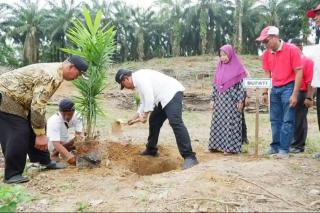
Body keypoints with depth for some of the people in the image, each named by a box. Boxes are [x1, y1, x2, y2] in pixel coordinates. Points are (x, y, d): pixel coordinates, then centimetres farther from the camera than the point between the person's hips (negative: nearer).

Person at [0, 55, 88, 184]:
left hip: (16, 97, 11)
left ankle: (44, 161, 24)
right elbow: (38, 106, -29)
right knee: (18, 135, -13)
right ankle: (12, 174, -2)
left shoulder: (56, 71, 7)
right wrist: (40, 134, -22)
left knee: (34, 128, 12)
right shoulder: (50, 76, -27)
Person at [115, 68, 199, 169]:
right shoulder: (139, 80, 22)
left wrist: (145, 115, -13)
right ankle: (151, 150, 31)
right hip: (164, 98, 11)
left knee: (175, 122, -25)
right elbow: (145, 102, 28)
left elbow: (149, 97, -20)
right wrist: (135, 117, 28)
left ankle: (189, 157, -30)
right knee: (154, 121, 17)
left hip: (172, 93, -11)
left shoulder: (139, 77, -11)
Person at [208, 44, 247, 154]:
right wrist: (213, 99, 11)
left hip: (232, 100, -6)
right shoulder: (220, 67, 11)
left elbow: (242, 85, -9)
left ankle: (231, 147, 4)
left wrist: (240, 100, -13)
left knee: (231, 123, -3)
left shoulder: (238, 67, -6)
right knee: (218, 122, 7)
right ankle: (218, 145, 16)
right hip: (220, 100, 6)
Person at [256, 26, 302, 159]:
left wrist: (295, 94, -16)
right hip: (275, 89, 6)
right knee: (275, 120, 9)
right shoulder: (266, 54, 4)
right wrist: (265, 92, 7)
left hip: (288, 87, -5)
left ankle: (284, 149, 2)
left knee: (287, 120, -3)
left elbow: (298, 72, -12)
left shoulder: (292, 49, -12)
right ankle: (275, 146, 19)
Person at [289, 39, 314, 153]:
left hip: (301, 93, -5)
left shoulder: (307, 61, -4)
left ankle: (298, 145, 11)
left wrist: (309, 98, -15)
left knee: (299, 120, 2)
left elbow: (310, 81, -10)